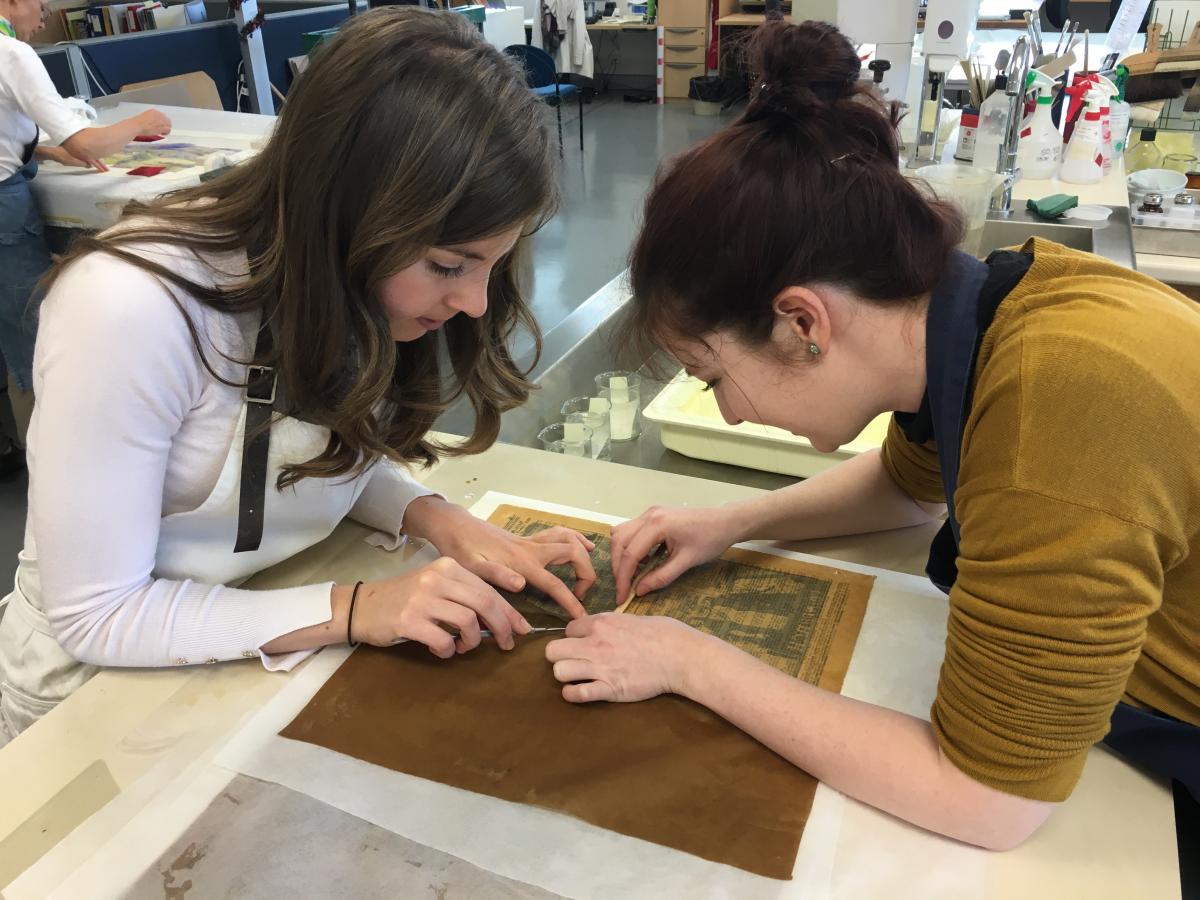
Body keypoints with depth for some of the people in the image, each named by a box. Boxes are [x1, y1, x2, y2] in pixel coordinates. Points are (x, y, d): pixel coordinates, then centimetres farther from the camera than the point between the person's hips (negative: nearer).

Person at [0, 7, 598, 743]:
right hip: (103, 695, -4)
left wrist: (440, 521, -16)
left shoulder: (358, 286, -13)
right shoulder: (130, 308, -30)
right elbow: (93, 617, -23)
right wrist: (352, 610, -28)